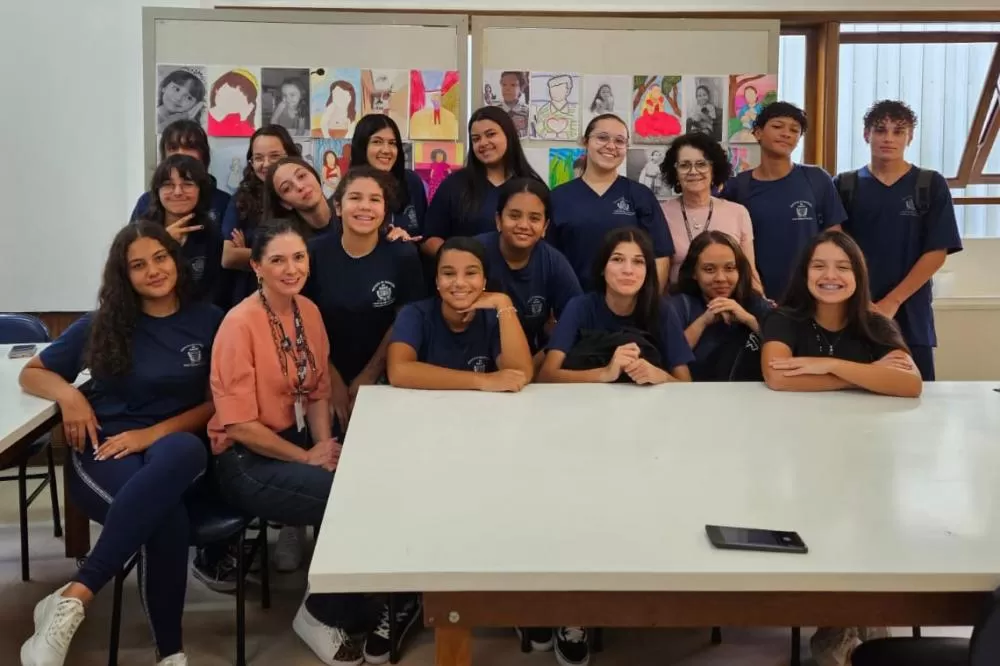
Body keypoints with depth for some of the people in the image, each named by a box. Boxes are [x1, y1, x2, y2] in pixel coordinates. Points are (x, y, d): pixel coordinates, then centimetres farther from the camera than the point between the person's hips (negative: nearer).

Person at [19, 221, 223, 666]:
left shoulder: (209, 321, 7)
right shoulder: (103, 325, 9)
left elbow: (217, 402, 5)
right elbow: (31, 374, 18)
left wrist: (153, 434, -12)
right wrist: (68, 393, -6)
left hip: (174, 447, 1)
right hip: (104, 450, 0)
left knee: (185, 451, -42)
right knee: (166, 519, -39)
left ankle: (73, 598, -43)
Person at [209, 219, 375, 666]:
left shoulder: (309, 311, 4)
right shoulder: (240, 323, -17)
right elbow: (238, 425, -18)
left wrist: (325, 445, -6)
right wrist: (306, 457, -15)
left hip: (300, 442, 7)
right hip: (247, 460, -7)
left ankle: (354, 611, 2)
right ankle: (322, 614, 0)